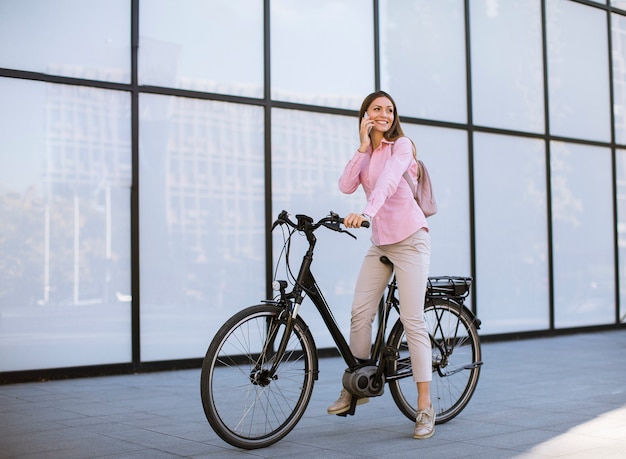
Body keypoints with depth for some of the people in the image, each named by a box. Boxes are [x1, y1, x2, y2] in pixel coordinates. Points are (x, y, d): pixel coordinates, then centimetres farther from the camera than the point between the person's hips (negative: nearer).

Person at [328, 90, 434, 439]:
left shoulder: (402, 145, -5)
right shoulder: (366, 154, 13)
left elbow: (387, 181, -24)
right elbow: (346, 186, -4)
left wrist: (367, 213, -40)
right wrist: (363, 147, -10)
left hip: (409, 239, -6)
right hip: (380, 242, 6)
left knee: (412, 319, -10)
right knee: (360, 312, -1)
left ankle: (425, 407, -6)